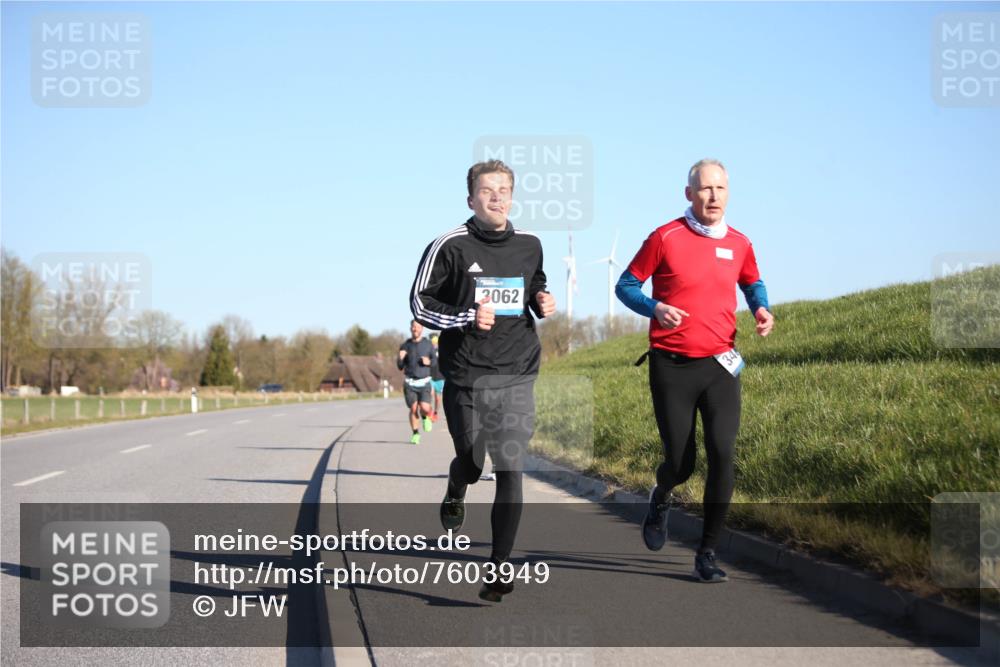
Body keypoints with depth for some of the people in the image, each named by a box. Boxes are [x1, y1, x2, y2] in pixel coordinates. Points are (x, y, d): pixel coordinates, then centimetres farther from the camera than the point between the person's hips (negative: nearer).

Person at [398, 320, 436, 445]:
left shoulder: (428, 344, 2)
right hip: (409, 382, 1)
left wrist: (429, 362, -12)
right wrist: (400, 358, -16)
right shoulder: (405, 345, 2)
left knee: (425, 408, -13)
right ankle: (415, 434, 12)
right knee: (413, 409, -5)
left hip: (424, 382, 0)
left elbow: (435, 360, 11)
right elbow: (400, 367, 5)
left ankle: (425, 417, 23)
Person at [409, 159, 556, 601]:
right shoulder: (450, 247, -5)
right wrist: (467, 317, -16)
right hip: (467, 377, -2)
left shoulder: (529, 246, 8)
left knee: (511, 470, -7)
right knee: (471, 462, 10)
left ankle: (500, 567, -3)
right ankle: (455, 492, 48)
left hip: (517, 377, 2)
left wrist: (543, 303, 3)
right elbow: (420, 303, -2)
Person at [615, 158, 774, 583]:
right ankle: (660, 500, 40)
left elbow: (752, 283, 27)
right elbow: (625, 285, 2)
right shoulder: (665, 238, -5)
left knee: (722, 456, -12)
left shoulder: (739, 244, 7)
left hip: (720, 365, 3)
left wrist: (761, 308, 4)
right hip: (671, 367, -2)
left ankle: (708, 554, 0)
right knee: (680, 464, 1)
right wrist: (655, 308, -17)